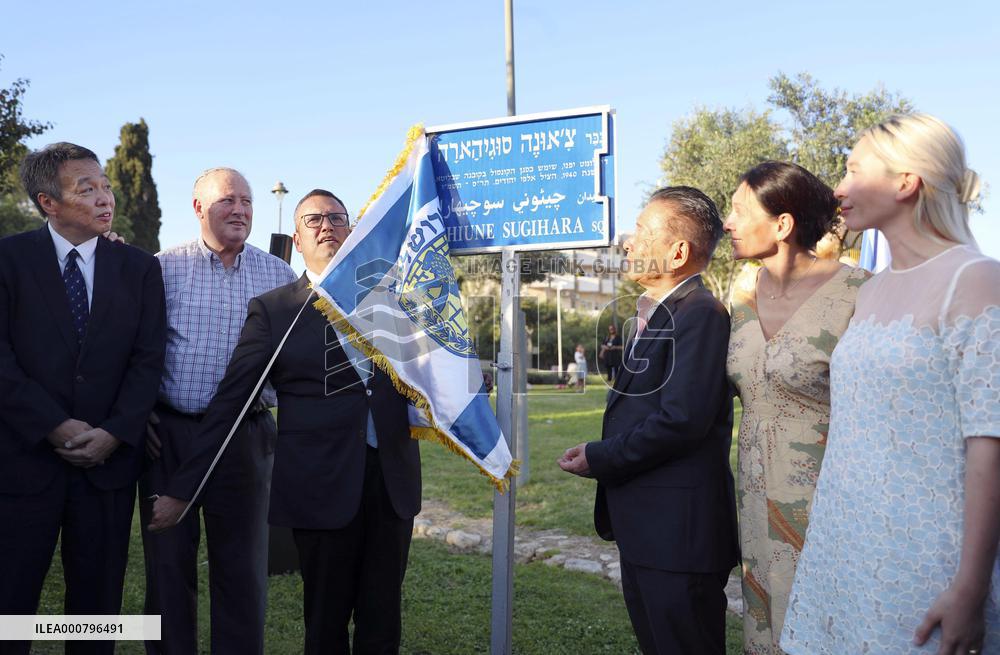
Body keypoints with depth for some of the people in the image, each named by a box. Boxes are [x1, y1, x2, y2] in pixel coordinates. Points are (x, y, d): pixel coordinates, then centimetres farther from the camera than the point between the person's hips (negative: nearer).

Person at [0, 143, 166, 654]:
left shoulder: (140, 268, 6)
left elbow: (147, 358, 1)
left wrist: (114, 433, -10)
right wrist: (55, 428, -13)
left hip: (109, 458, 2)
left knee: (97, 595, 11)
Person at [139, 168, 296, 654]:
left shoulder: (280, 275, 5)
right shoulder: (163, 267, 2)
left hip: (247, 438, 1)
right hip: (168, 435, 0)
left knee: (243, 568, 8)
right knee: (168, 563, 10)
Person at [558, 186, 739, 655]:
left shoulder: (700, 313, -16)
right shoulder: (655, 314, 15)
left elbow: (682, 419, -25)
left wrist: (599, 460, -15)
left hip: (679, 532, -9)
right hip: (643, 528, 9)